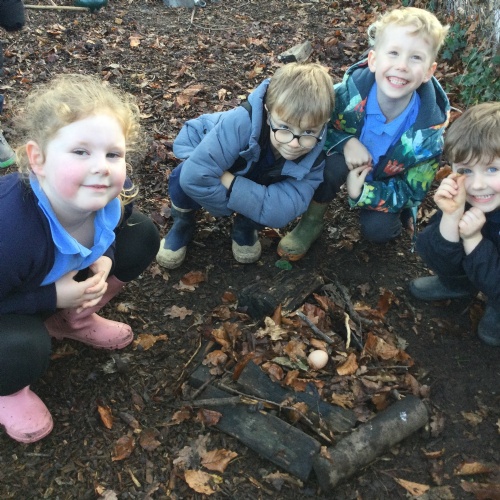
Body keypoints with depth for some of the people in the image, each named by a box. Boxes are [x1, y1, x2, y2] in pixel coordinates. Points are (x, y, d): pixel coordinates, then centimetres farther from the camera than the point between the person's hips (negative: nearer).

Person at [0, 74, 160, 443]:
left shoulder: (114, 193, -26)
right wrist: (54, 298, -34)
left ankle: (73, 320, 13)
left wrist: (104, 259, -21)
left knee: (142, 236, -6)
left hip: (59, 276, 6)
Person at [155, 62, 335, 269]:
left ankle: (246, 227, 6)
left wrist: (228, 181, -41)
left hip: (254, 178, 2)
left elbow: (280, 211, -39)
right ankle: (183, 223, 1)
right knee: (183, 179, -34)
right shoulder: (241, 124, -42)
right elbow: (195, 176, -48)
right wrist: (250, 203, -35)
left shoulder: (314, 155, -29)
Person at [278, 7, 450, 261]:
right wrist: (345, 142, -34)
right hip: (350, 162, 1)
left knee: (377, 230, -23)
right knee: (333, 162, -32)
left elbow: (411, 191, -19)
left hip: (387, 184, 0)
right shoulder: (352, 90, -31)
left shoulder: (429, 129, -29)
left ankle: (398, 218, 14)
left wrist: (363, 193, -33)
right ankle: (312, 221, -6)